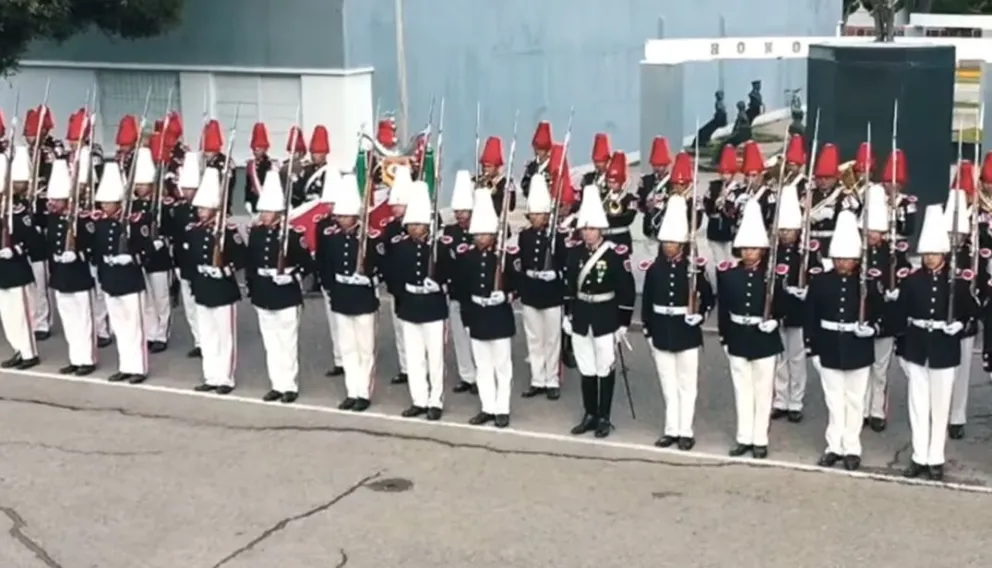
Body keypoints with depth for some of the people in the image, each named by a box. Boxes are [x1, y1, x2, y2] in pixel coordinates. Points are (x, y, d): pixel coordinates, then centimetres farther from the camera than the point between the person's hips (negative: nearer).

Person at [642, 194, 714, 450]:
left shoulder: (695, 267, -6)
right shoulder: (653, 268, 0)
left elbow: (709, 297, 4)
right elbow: (646, 302, 5)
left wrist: (700, 315, -10)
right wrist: (648, 331, 3)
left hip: (686, 333, -2)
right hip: (661, 333, 2)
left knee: (686, 384, 4)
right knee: (668, 385, 10)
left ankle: (686, 431, 11)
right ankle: (671, 429, 19)